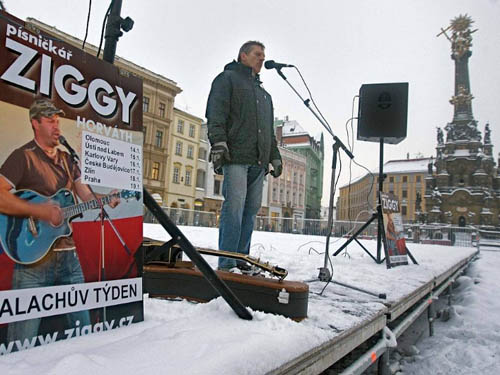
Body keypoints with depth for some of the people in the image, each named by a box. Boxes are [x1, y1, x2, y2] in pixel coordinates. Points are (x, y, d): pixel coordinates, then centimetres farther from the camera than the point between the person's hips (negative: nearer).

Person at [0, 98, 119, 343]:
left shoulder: (67, 160, 15)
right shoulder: (23, 157, -5)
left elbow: (86, 196, 15)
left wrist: (106, 200, -3)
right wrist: (39, 210, -21)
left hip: (68, 255, 6)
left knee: (83, 327, 13)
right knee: (23, 339, 1)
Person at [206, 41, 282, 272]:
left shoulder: (264, 94, 33)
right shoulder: (227, 79, 12)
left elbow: (270, 130, 33)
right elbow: (215, 114, -4)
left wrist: (275, 157, 22)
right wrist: (218, 142, -18)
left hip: (258, 161, 7)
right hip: (235, 157, -7)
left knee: (251, 209, 3)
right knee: (234, 207, -14)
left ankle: (241, 259, 9)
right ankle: (227, 264, -11)